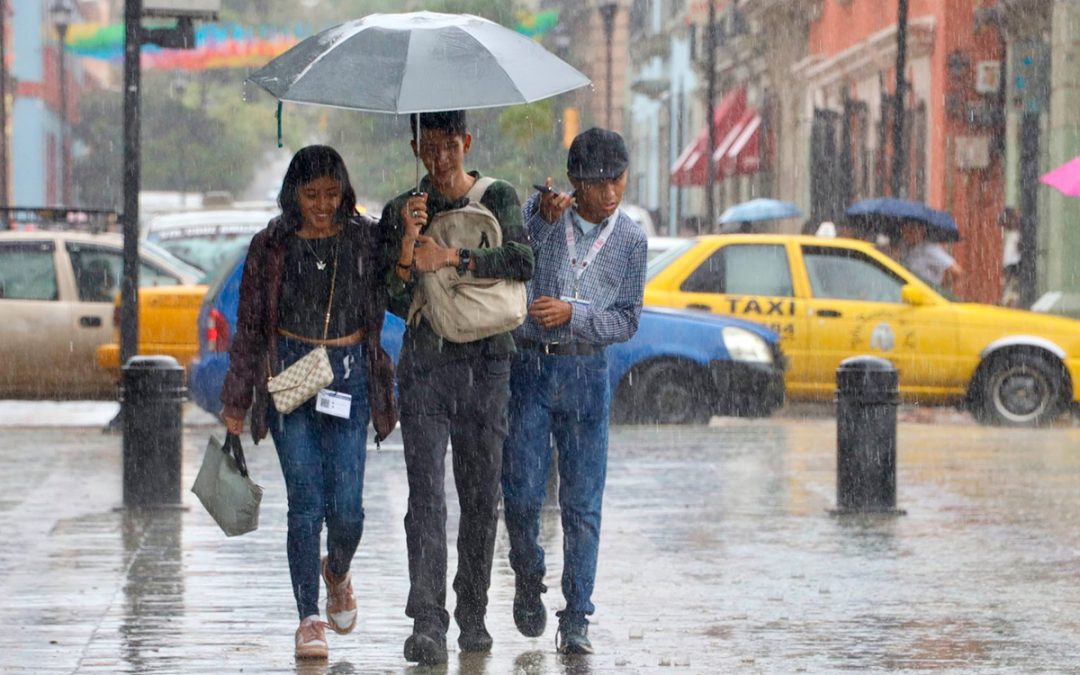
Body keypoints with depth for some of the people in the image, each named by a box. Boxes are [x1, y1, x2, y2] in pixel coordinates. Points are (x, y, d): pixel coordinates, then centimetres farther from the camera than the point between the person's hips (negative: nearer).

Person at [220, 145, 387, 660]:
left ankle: (337, 573, 27)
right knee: (306, 504, -6)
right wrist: (236, 401, 8)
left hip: (349, 375, 0)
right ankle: (308, 618, 3)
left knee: (346, 506, -6)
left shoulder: (366, 240, 5)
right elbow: (249, 327, 8)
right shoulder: (271, 247, 3)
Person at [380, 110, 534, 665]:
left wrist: (450, 259, -16)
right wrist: (408, 241, -16)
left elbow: (522, 262, -11)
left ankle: (473, 614, 15)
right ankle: (427, 623, -15)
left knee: (482, 497, 4)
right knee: (426, 495, -11)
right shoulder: (400, 212, 7)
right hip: (424, 363, -1)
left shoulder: (498, 198, 6)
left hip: (486, 363, 1)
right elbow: (397, 301, -2)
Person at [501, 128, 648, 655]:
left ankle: (576, 620, 3)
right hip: (527, 367, -1)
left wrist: (572, 313, -12)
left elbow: (627, 321, 3)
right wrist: (542, 222, -26)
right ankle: (528, 579, 26)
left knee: (582, 503, -2)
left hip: (586, 373, 1)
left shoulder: (630, 240, 3)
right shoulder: (538, 212, -2)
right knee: (521, 495, -3)